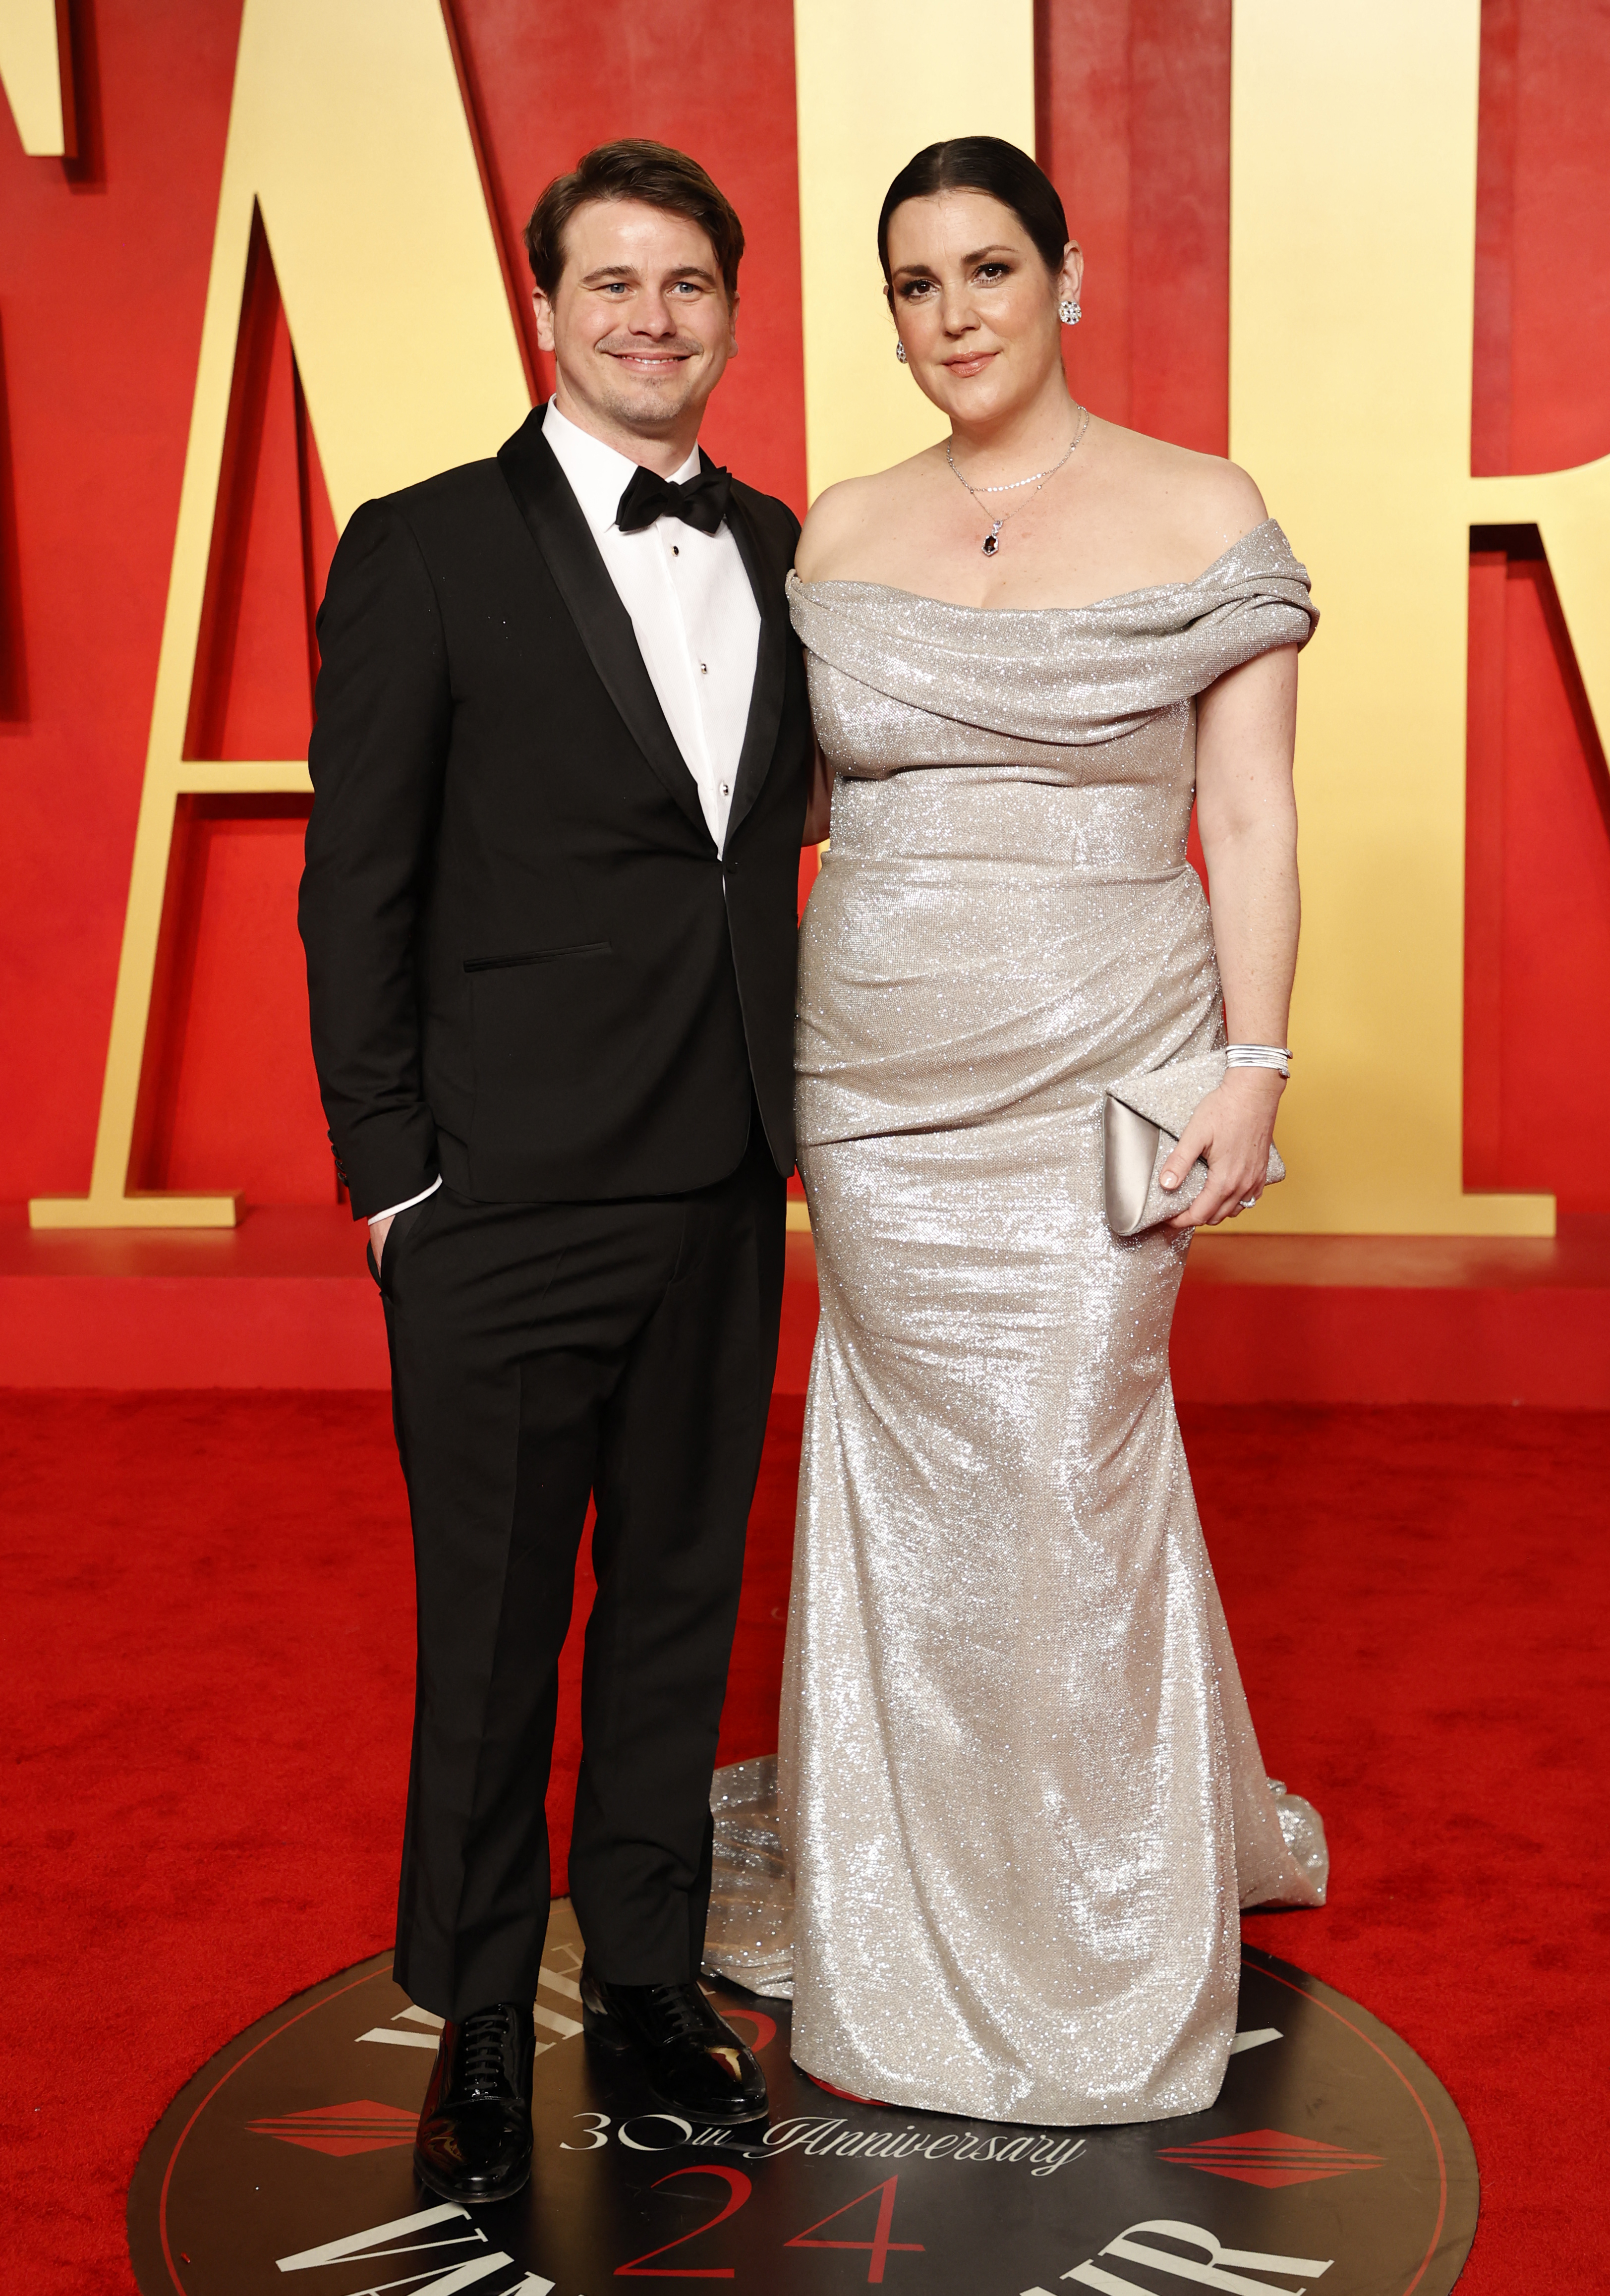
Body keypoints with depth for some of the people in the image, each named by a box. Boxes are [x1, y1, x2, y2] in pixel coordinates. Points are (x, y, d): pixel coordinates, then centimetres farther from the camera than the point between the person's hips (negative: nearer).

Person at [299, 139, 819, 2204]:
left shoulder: (780, 554, 10)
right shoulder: (423, 553, -4)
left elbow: (782, 828, 13)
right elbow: (357, 889, -5)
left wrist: (791, 1123, 4)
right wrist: (391, 1177, -8)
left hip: (724, 1198, 5)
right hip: (506, 1206, -4)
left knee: (681, 1599, 16)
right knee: (491, 1635, 8)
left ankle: (646, 1969, 35)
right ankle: (477, 2025, 28)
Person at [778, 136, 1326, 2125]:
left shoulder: (1202, 515, -1)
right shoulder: (839, 531, 8)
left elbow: (1249, 819, -2)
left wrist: (1253, 1066, -10)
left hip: (1094, 1070, -3)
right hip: (871, 1079, 3)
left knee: (1066, 1479, 0)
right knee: (913, 1485, 10)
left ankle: (1103, 1955, 23)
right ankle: (924, 1934, 29)